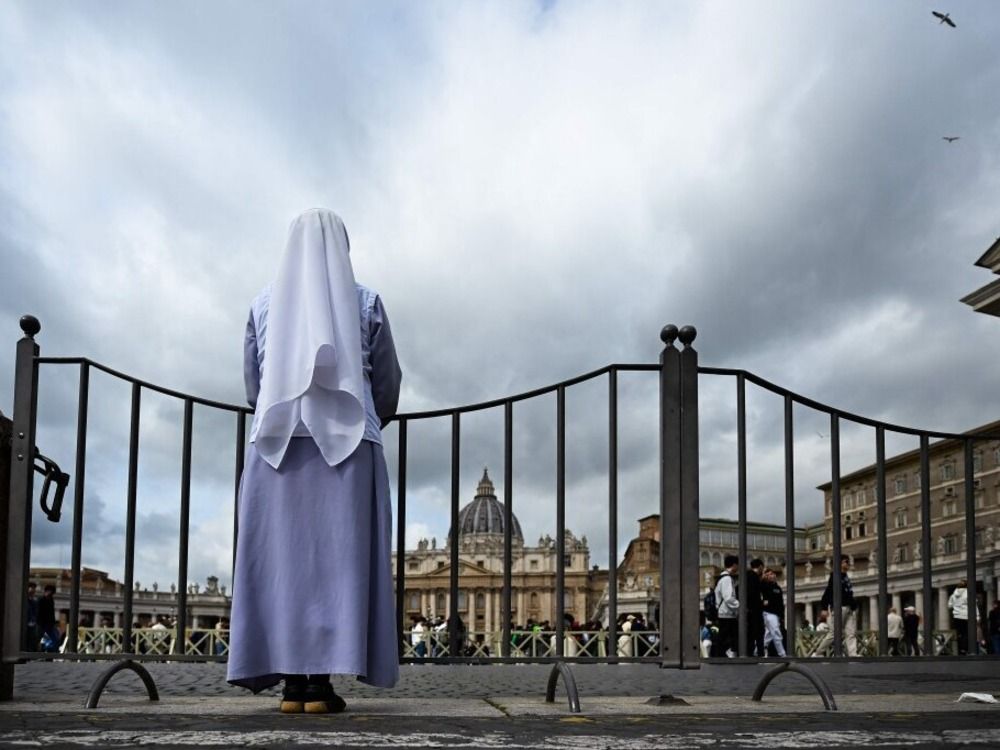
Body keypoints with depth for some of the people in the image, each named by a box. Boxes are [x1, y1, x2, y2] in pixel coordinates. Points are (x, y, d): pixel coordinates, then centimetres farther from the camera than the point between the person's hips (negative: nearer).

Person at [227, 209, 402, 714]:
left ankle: (291, 682, -3)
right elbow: (388, 384, 12)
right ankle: (321, 682, -9)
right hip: (347, 440, -2)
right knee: (338, 556, -3)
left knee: (280, 556, 2)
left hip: (276, 440, 2)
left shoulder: (264, 303, 13)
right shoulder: (365, 302, 7)